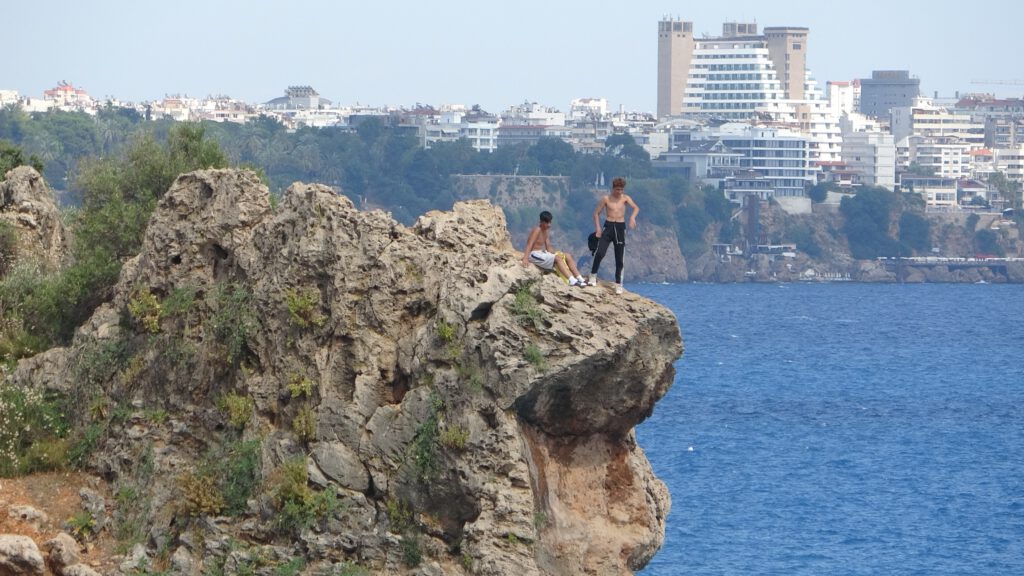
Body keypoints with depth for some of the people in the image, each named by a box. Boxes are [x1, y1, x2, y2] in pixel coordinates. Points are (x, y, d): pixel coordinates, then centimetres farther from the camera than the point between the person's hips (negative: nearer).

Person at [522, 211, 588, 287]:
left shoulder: (546, 231, 11)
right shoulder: (537, 230, -15)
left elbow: (548, 247, 10)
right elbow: (529, 244, -25)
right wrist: (525, 259, -35)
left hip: (543, 253, 9)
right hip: (534, 254, -9)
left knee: (568, 257, 0)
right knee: (557, 258, -28)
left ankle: (580, 279, -7)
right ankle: (572, 281, -39)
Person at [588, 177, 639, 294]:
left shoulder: (625, 198, 4)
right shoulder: (606, 199, 3)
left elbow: (636, 208, -9)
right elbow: (596, 213, 6)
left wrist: (632, 217, -30)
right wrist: (598, 227, -6)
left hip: (620, 228, 1)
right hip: (608, 226, -1)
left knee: (619, 259, 3)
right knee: (600, 253, -20)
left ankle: (618, 284, 10)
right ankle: (593, 276, -6)